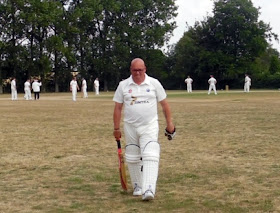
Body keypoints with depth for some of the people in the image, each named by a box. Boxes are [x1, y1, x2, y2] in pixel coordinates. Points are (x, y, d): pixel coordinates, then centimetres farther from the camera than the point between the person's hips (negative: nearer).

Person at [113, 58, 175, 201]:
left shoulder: (154, 83, 0)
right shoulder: (123, 85, 2)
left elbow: (164, 104, 6)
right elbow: (118, 108, 5)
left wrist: (169, 123, 5)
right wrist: (116, 128, 3)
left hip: (149, 126, -2)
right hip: (130, 127, 2)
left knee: (150, 157, -15)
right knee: (132, 158, 10)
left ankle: (148, 190, -21)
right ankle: (137, 186, 27)